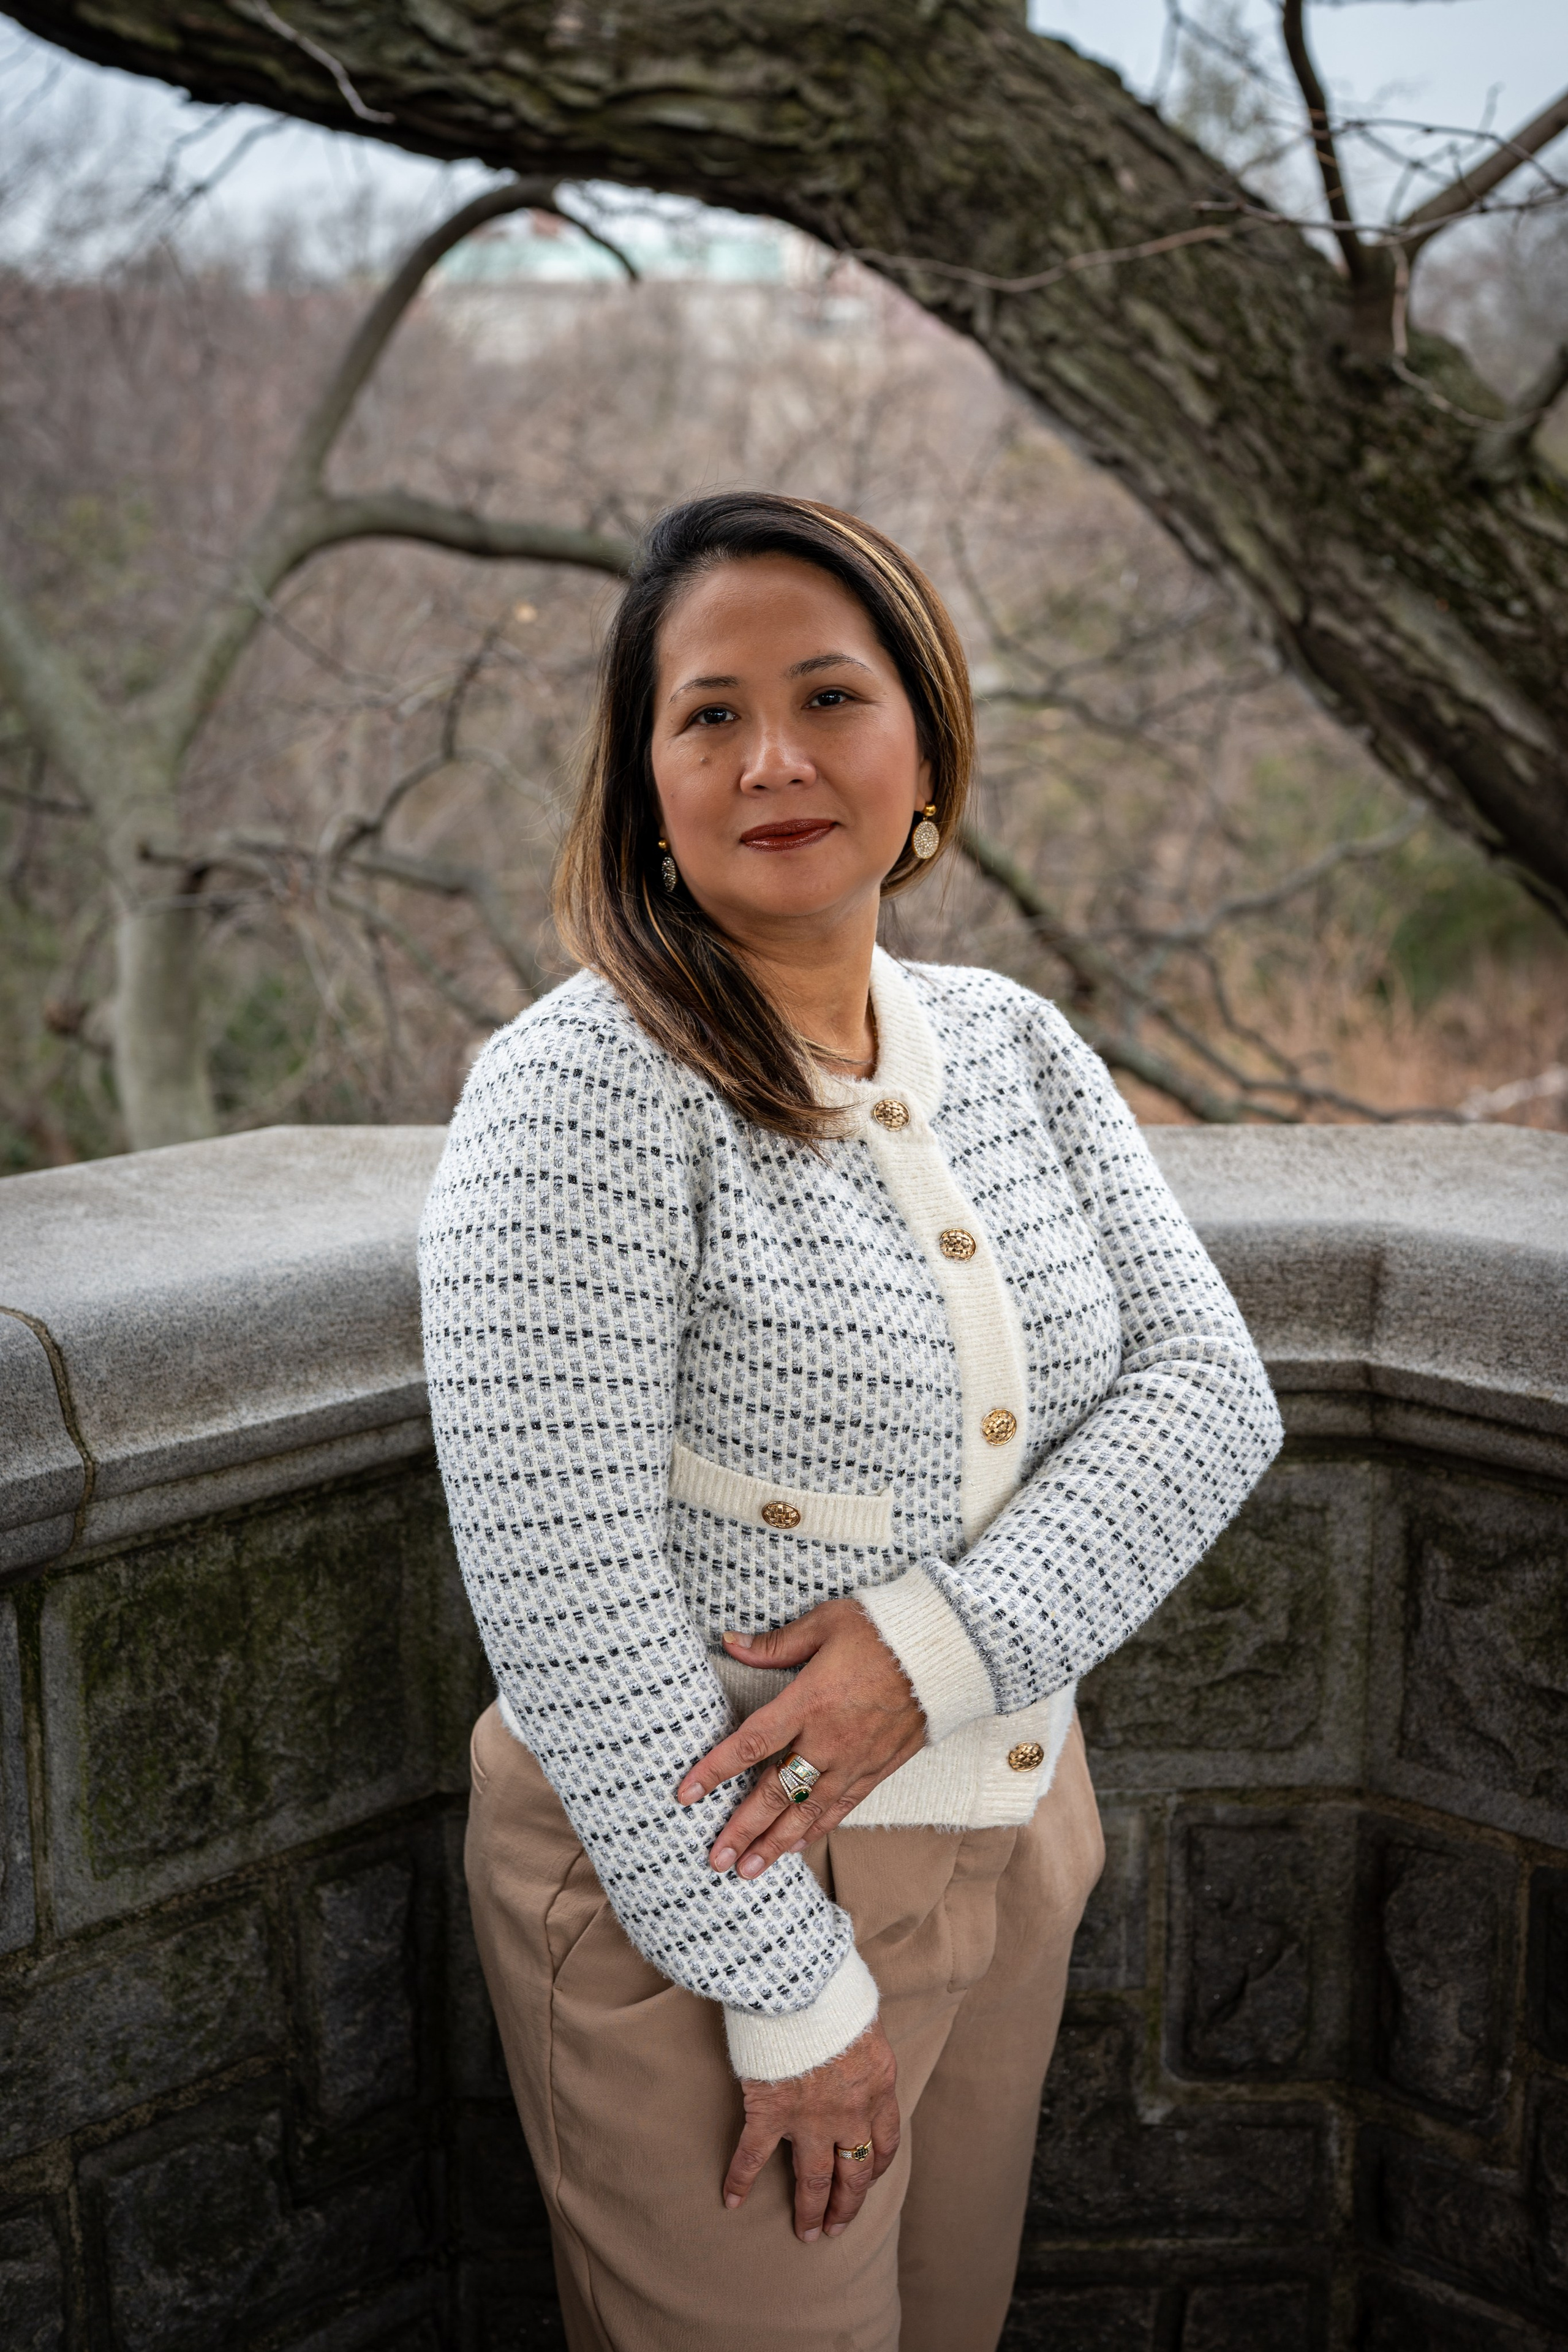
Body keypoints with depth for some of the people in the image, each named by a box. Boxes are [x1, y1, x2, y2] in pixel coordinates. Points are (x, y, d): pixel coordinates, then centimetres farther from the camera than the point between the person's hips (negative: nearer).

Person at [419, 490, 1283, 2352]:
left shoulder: (1016, 1047, 2)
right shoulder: (582, 1093, -19)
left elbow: (1208, 1388, -5)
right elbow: (564, 1603, -22)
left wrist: (939, 1641, -21)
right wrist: (790, 1986, -17)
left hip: (1005, 1829, 6)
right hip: (692, 1862, -6)